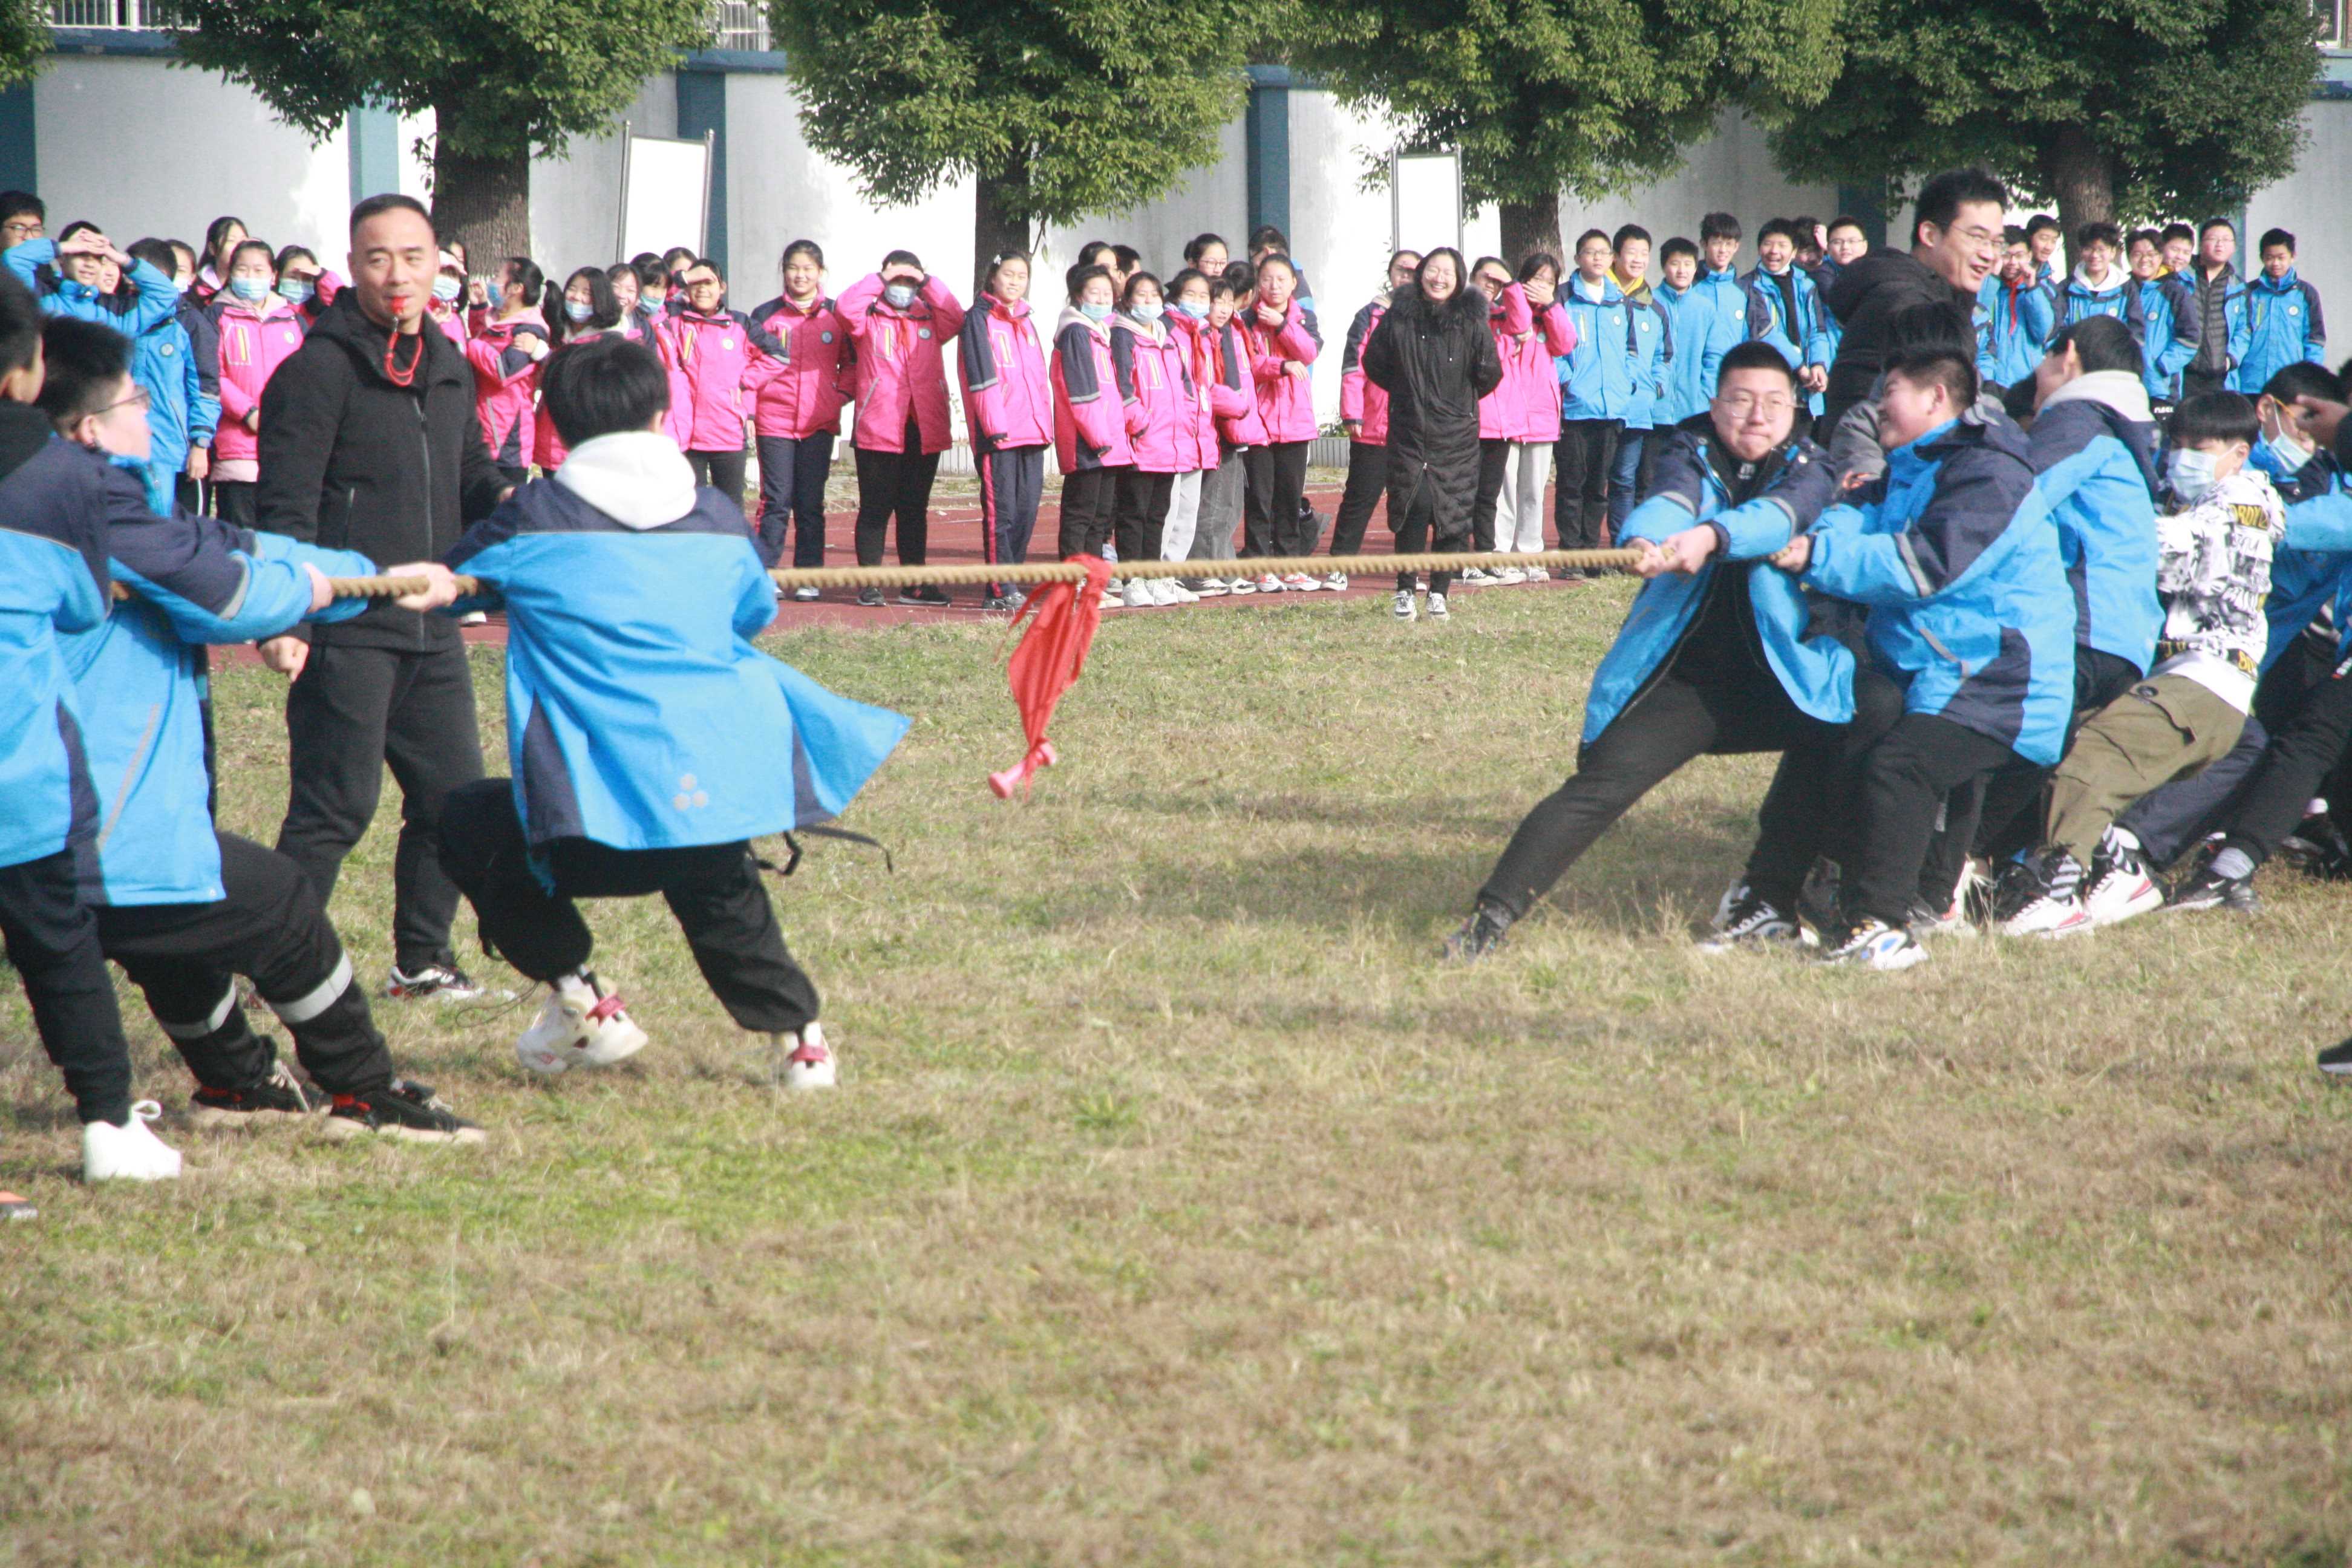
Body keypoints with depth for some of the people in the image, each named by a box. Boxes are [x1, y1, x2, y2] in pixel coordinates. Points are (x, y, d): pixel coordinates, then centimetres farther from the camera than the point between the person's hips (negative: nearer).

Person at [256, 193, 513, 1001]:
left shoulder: (449, 367, 14)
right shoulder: (321, 367, -9)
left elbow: (472, 474, 23)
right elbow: (285, 504, -14)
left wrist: (504, 498, -1)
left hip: (430, 626, 7)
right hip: (348, 626, -7)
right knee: (336, 806, -8)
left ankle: (422, 962, 23)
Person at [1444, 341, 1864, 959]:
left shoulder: (1807, 469, 1)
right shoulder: (1692, 454, 3)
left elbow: (1779, 515, -23)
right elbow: (1671, 500, -21)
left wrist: (1711, 536, -44)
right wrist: (1647, 540, -46)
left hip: (1782, 682, 1)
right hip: (1684, 682, -1)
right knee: (1598, 787, -15)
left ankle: (1765, 898, -8)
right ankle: (1492, 916, -14)